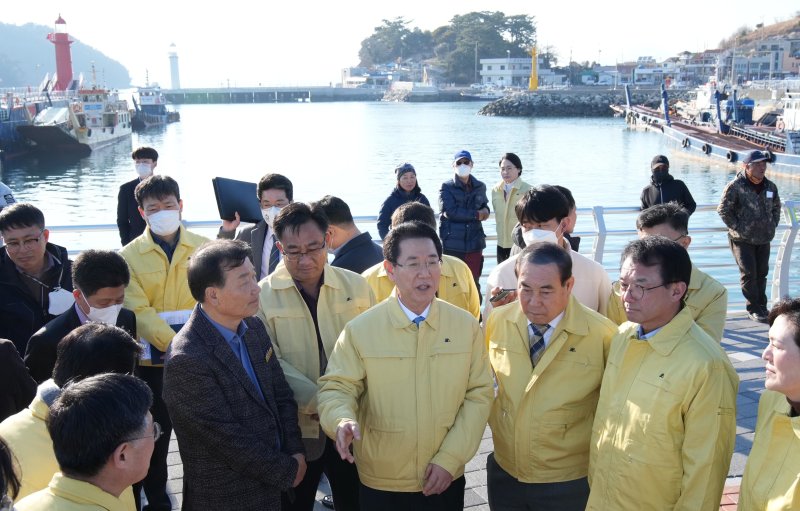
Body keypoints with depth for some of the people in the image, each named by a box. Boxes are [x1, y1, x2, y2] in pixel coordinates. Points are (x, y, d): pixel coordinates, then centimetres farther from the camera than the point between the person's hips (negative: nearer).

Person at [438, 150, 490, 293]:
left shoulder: (480, 187, 10)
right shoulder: (446, 187, -2)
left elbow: (484, 207, 20)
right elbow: (450, 211, -14)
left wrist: (485, 210, -6)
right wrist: (476, 214, -10)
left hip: (474, 244, 3)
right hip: (452, 244, -3)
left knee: (474, 283, 9)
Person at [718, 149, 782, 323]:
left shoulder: (770, 187, 5)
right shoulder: (735, 186, -14)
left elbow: (776, 207, 20)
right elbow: (723, 209, -12)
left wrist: (773, 225, 9)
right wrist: (737, 227, -13)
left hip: (764, 239, 6)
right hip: (742, 240, -5)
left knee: (762, 273, 12)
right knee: (749, 274, -5)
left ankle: (762, 307, 24)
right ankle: (753, 309, 6)